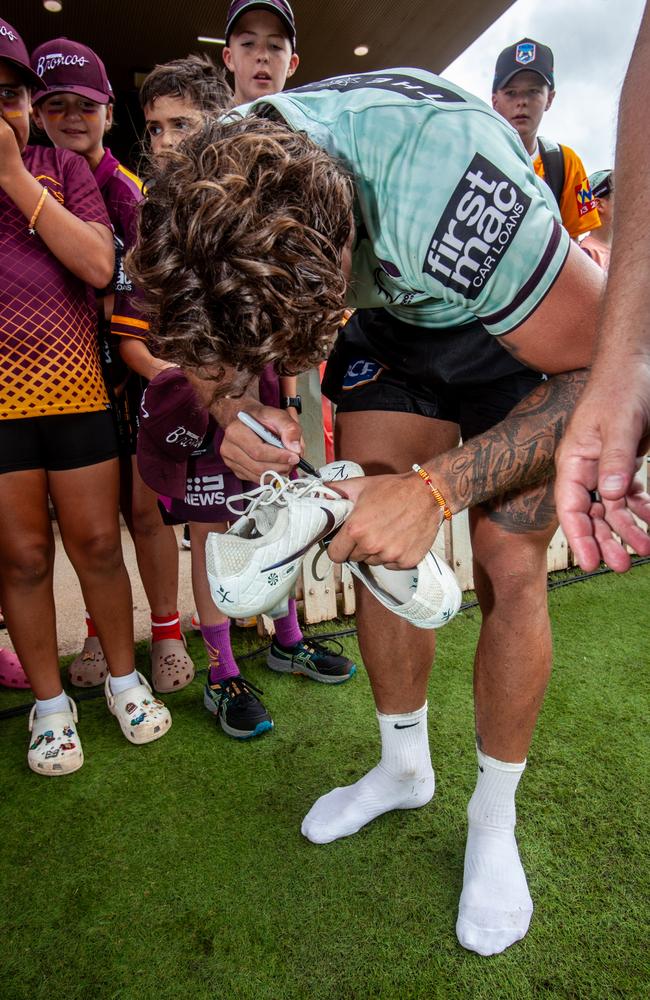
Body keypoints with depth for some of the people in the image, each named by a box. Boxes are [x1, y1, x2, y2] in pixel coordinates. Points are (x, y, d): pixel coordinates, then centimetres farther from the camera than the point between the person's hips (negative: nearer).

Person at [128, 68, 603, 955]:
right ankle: (405, 767, 23)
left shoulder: (452, 195, -42)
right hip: (391, 322, 5)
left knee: (510, 572, -11)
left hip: (520, 332, -4)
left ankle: (494, 822, 13)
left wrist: (435, 489, -41)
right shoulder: (217, 195, -24)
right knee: (377, 547, -2)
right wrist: (233, 407, -29)